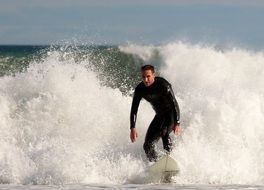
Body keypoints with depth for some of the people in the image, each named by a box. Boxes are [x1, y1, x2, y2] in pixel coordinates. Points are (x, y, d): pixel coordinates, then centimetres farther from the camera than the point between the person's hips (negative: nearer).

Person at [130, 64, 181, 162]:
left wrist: (177, 124, -34)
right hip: (160, 115, 7)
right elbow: (134, 110, -5)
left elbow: (174, 104, -26)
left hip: (172, 114, -7)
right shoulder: (140, 89, -10)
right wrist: (132, 128, -16)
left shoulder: (163, 85, -25)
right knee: (148, 145, 5)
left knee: (163, 132, -29)